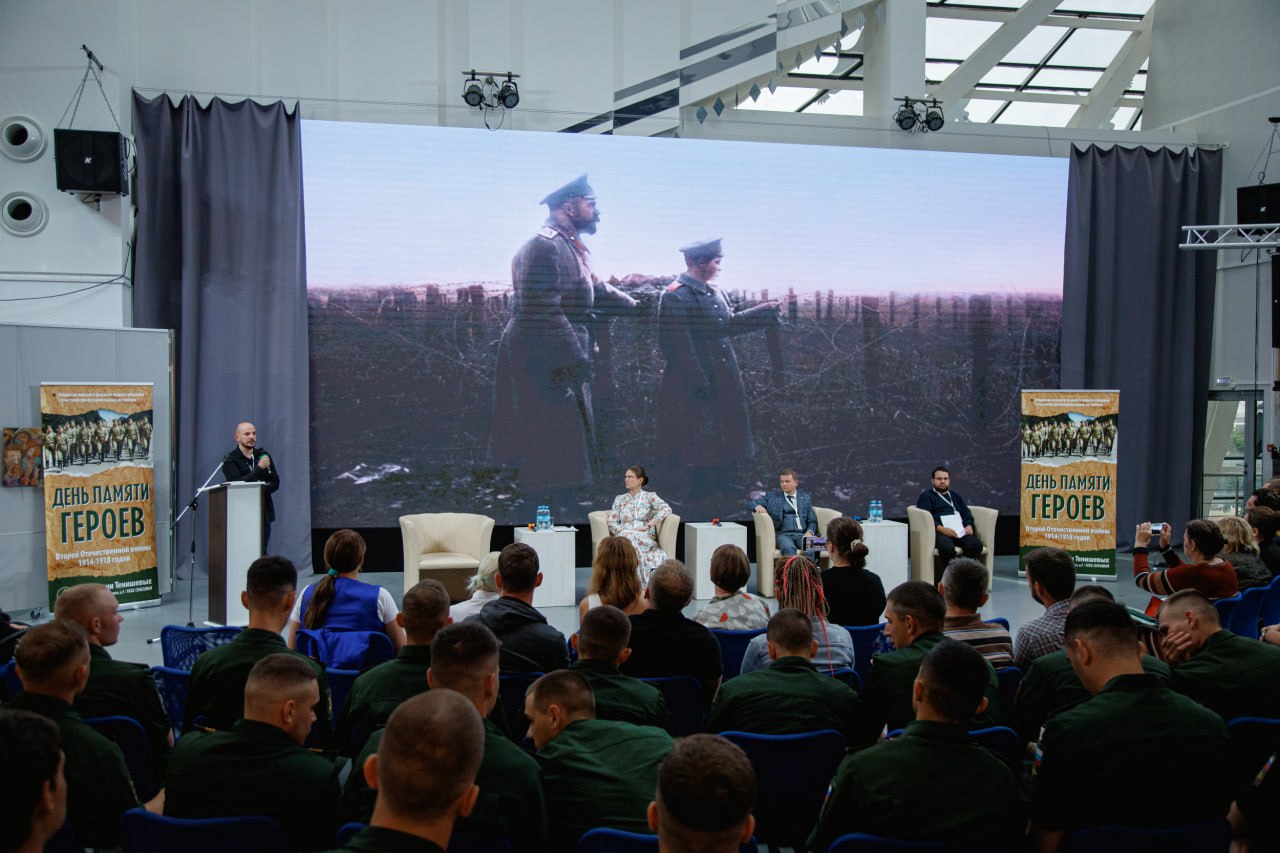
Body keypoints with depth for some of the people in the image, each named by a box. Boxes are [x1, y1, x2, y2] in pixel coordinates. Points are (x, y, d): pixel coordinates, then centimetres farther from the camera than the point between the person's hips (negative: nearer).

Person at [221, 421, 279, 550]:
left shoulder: (263, 456, 14)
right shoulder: (230, 460, 1)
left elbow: (275, 482, 10)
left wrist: (261, 490, -10)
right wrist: (259, 468, -17)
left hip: (264, 514, 4)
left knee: (262, 554, 1)